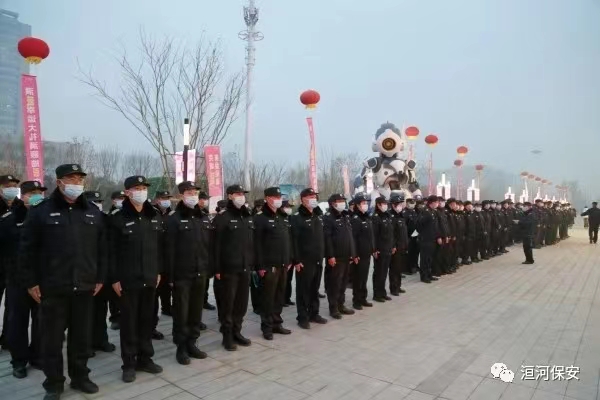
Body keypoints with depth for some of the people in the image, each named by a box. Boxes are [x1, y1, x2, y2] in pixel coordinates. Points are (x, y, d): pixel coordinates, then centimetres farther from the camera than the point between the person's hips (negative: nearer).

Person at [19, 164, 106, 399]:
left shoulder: (93, 213, 7)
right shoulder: (41, 211, -3)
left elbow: (102, 249, 9)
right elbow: (27, 250, -2)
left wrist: (100, 278, 6)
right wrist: (30, 282, -5)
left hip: (84, 287, 3)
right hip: (52, 289, -3)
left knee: (82, 337, 12)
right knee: (52, 339, 8)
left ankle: (80, 377, 29)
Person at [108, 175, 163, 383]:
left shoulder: (155, 217, 7)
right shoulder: (118, 219, -6)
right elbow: (112, 251, -7)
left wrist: (159, 271, 8)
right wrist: (114, 278, -9)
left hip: (150, 279, 4)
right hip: (127, 280, -4)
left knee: (147, 320, 12)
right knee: (129, 322, 6)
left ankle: (145, 358, 26)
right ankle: (129, 363, 18)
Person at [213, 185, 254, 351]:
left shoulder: (248, 218, 13)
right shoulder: (222, 218, -7)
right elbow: (217, 245, -10)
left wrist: (253, 263, 10)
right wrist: (217, 268, -14)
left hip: (245, 268, 6)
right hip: (229, 268, -6)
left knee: (242, 303, 12)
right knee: (228, 303, 4)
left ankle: (236, 332, 26)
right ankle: (227, 336, 16)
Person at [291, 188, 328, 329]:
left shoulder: (319, 215, 13)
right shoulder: (297, 217, -10)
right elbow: (294, 240, -14)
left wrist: (324, 254, 11)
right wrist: (296, 260, -18)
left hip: (318, 260, 7)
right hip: (304, 261, -6)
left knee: (315, 289, 15)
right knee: (303, 290, 2)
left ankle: (314, 314, 27)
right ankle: (302, 317, 12)